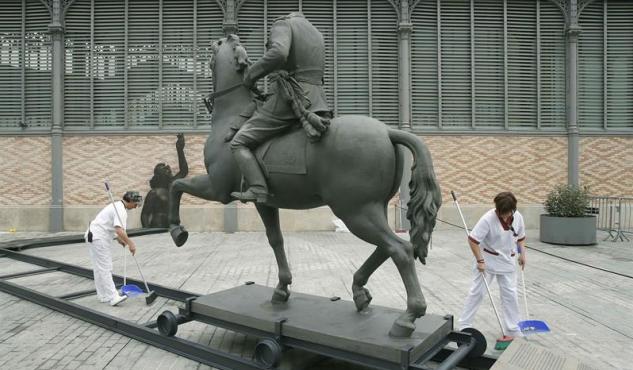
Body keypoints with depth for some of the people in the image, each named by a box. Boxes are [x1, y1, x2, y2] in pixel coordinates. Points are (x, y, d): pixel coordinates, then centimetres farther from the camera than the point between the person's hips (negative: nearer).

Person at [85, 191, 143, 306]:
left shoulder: (117, 206, 15)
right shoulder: (121, 210, -17)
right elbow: (119, 230, -29)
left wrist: (119, 239, 19)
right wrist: (130, 244, -26)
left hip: (94, 236, 11)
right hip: (98, 238, -11)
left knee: (100, 268, 14)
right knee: (104, 268, -11)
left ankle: (103, 296, 21)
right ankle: (112, 297, -10)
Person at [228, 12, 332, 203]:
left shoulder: (282, 24, 1)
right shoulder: (317, 34, 24)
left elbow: (278, 54, -22)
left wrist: (251, 74, -8)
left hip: (287, 101, -7)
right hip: (316, 101, 8)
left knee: (238, 144, -4)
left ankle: (258, 190, -17)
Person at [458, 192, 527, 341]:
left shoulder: (518, 217, -7)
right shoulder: (488, 219, -24)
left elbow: (520, 237, 12)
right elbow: (472, 239, -23)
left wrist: (522, 253, 4)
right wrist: (480, 260, -21)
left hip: (508, 261, 5)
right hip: (487, 260, -4)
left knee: (510, 294, 8)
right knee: (477, 292, 1)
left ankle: (512, 330, 21)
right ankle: (464, 326, 11)